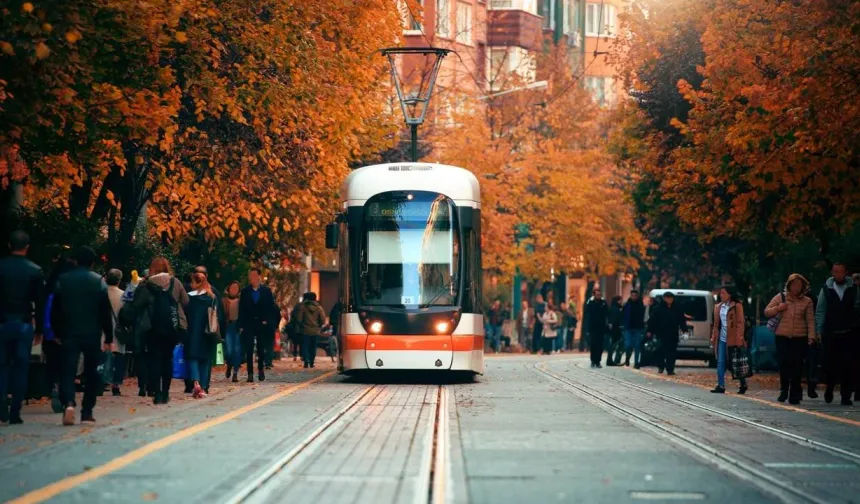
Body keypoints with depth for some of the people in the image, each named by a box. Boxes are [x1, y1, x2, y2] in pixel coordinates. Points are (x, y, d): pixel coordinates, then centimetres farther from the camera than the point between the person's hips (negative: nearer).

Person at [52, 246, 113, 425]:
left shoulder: (63, 280, 4)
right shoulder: (98, 281, -3)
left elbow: (55, 310, 6)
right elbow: (106, 312, -4)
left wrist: (58, 333, 15)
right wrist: (108, 337, 1)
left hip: (69, 334, 1)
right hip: (92, 335, -1)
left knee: (68, 372, -2)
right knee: (91, 373, 11)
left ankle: (68, 403, -26)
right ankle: (87, 411, 9)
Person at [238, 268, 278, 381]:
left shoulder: (266, 291, 5)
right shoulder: (245, 292, 6)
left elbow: (272, 307, 5)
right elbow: (241, 310, 4)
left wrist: (267, 321, -6)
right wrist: (241, 326, -3)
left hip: (262, 325, 0)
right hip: (248, 325, 0)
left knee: (261, 349, 5)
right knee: (249, 350, -6)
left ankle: (261, 370, 24)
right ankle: (250, 374, -6)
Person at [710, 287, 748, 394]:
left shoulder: (737, 306, -5)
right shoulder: (718, 307, 13)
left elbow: (741, 323, -9)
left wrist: (739, 337, -16)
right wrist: (713, 337, 11)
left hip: (732, 339, -6)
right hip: (722, 339, 6)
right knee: (720, 363, 0)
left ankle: (743, 385, 16)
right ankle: (720, 386, 1)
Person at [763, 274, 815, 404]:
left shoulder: (807, 301, 6)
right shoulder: (780, 297, 8)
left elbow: (810, 320, 3)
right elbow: (766, 312, 11)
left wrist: (811, 336, -8)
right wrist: (777, 308, -7)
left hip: (800, 338, 0)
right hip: (782, 337, 0)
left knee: (797, 365, -3)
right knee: (784, 364, -4)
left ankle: (794, 394, 4)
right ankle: (783, 391, 13)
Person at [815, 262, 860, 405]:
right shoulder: (826, 289, 3)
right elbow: (820, 312, 3)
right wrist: (819, 331, -4)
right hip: (830, 334, 0)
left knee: (846, 366, -4)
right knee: (830, 364, 3)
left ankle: (846, 396, 0)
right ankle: (829, 389, 29)